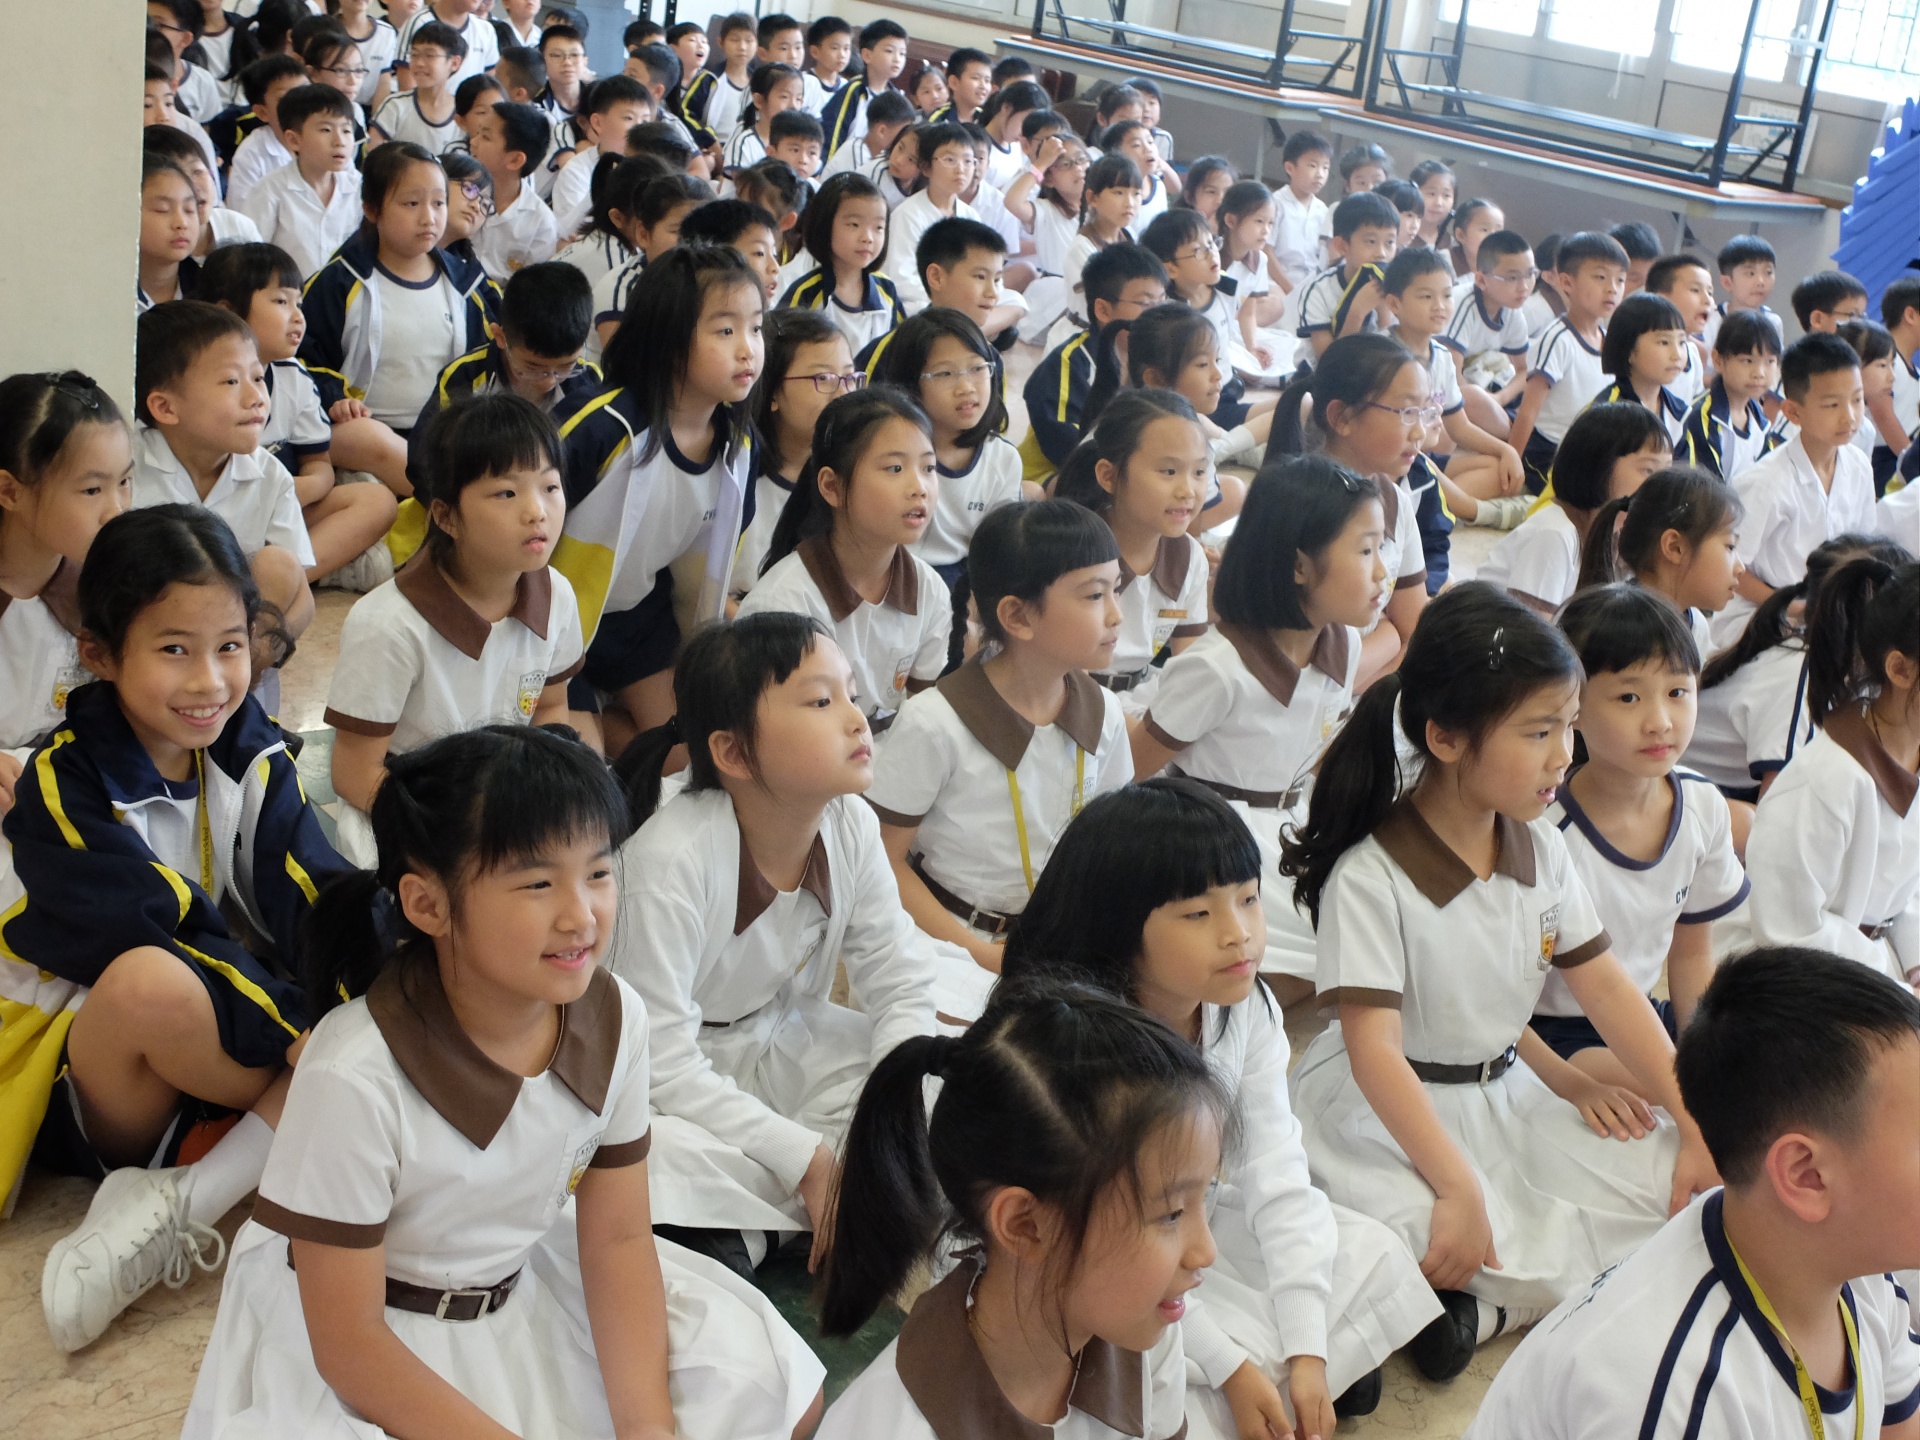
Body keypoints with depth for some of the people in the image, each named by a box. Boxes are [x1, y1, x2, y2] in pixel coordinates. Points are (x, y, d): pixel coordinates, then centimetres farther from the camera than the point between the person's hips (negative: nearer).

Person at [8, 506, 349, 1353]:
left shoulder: (253, 755, 1)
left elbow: (315, 904, -8)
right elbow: (163, 939, -23)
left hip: (233, 1060, 6)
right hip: (101, 1084, -6)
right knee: (149, 982, -39)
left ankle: (176, 1206, -22)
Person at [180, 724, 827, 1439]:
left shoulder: (614, 1018, -15)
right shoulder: (353, 1077, -33)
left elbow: (618, 1238, -5)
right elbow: (347, 1341, -23)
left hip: (520, 1284, 5)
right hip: (371, 1335, -5)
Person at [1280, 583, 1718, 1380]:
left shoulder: (1541, 850, 0)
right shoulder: (1370, 878, -21)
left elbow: (1607, 991, 4)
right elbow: (1375, 1052, -25)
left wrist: (1698, 1125, -2)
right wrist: (1458, 1188, -32)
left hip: (1504, 1095, 7)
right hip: (1389, 1108, -7)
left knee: (1679, 1180, -9)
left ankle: (1480, 1305, -6)